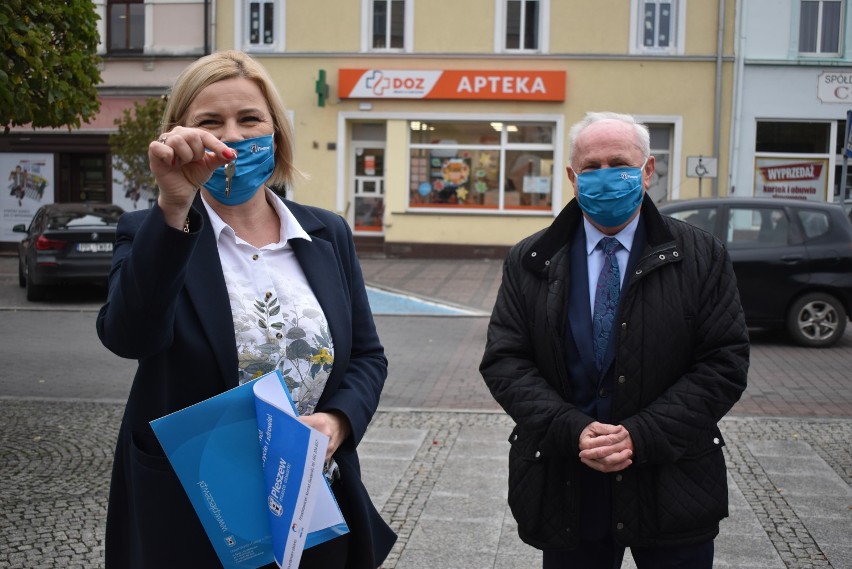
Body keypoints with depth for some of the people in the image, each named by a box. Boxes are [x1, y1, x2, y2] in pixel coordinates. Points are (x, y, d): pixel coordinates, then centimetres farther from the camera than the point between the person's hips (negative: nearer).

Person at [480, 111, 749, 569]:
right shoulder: (530, 262, 3)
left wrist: (641, 436, -16)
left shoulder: (701, 257, -1)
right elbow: (503, 360, -2)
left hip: (671, 492, -1)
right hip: (564, 491, 1)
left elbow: (724, 364, -6)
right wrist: (573, 430, -16)